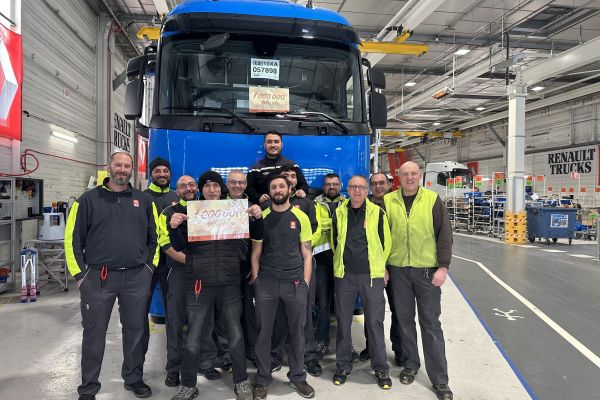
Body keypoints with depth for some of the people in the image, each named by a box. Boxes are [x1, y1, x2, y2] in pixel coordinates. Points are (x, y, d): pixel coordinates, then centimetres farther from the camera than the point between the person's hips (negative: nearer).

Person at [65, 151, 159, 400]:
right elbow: (73, 239, 2)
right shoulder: (89, 199, 2)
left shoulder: (143, 200, 8)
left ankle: (134, 378, 30)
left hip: (137, 278, 2)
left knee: (136, 330, 12)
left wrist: (149, 267, 7)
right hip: (98, 277, -2)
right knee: (94, 333, 8)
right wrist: (80, 274, -3)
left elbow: (154, 237, 13)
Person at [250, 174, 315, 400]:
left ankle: (297, 377, 27)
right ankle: (263, 380, 23)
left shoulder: (301, 217, 3)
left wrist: (305, 283, -2)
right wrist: (256, 280, 0)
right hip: (266, 283, 0)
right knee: (264, 331, 7)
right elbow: (255, 253, 7)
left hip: (295, 282, 0)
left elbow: (307, 254, 4)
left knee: (297, 331, 9)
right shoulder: (261, 218, 4)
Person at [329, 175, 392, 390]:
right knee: (343, 321, 9)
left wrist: (381, 266, 9)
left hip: (372, 275, -2)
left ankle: (380, 368, 20)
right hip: (344, 275, 2)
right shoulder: (338, 213, 5)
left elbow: (386, 242, 5)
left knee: (374, 321, 4)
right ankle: (343, 365, 25)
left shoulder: (377, 213, -1)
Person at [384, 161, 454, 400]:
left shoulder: (432, 199, -2)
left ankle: (439, 380, 14)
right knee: (404, 319, 12)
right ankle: (410, 364, 31)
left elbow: (444, 234, -3)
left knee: (431, 323, 4)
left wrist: (443, 266, -9)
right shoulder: (388, 201, 2)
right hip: (398, 269, 2)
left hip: (427, 269, -1)